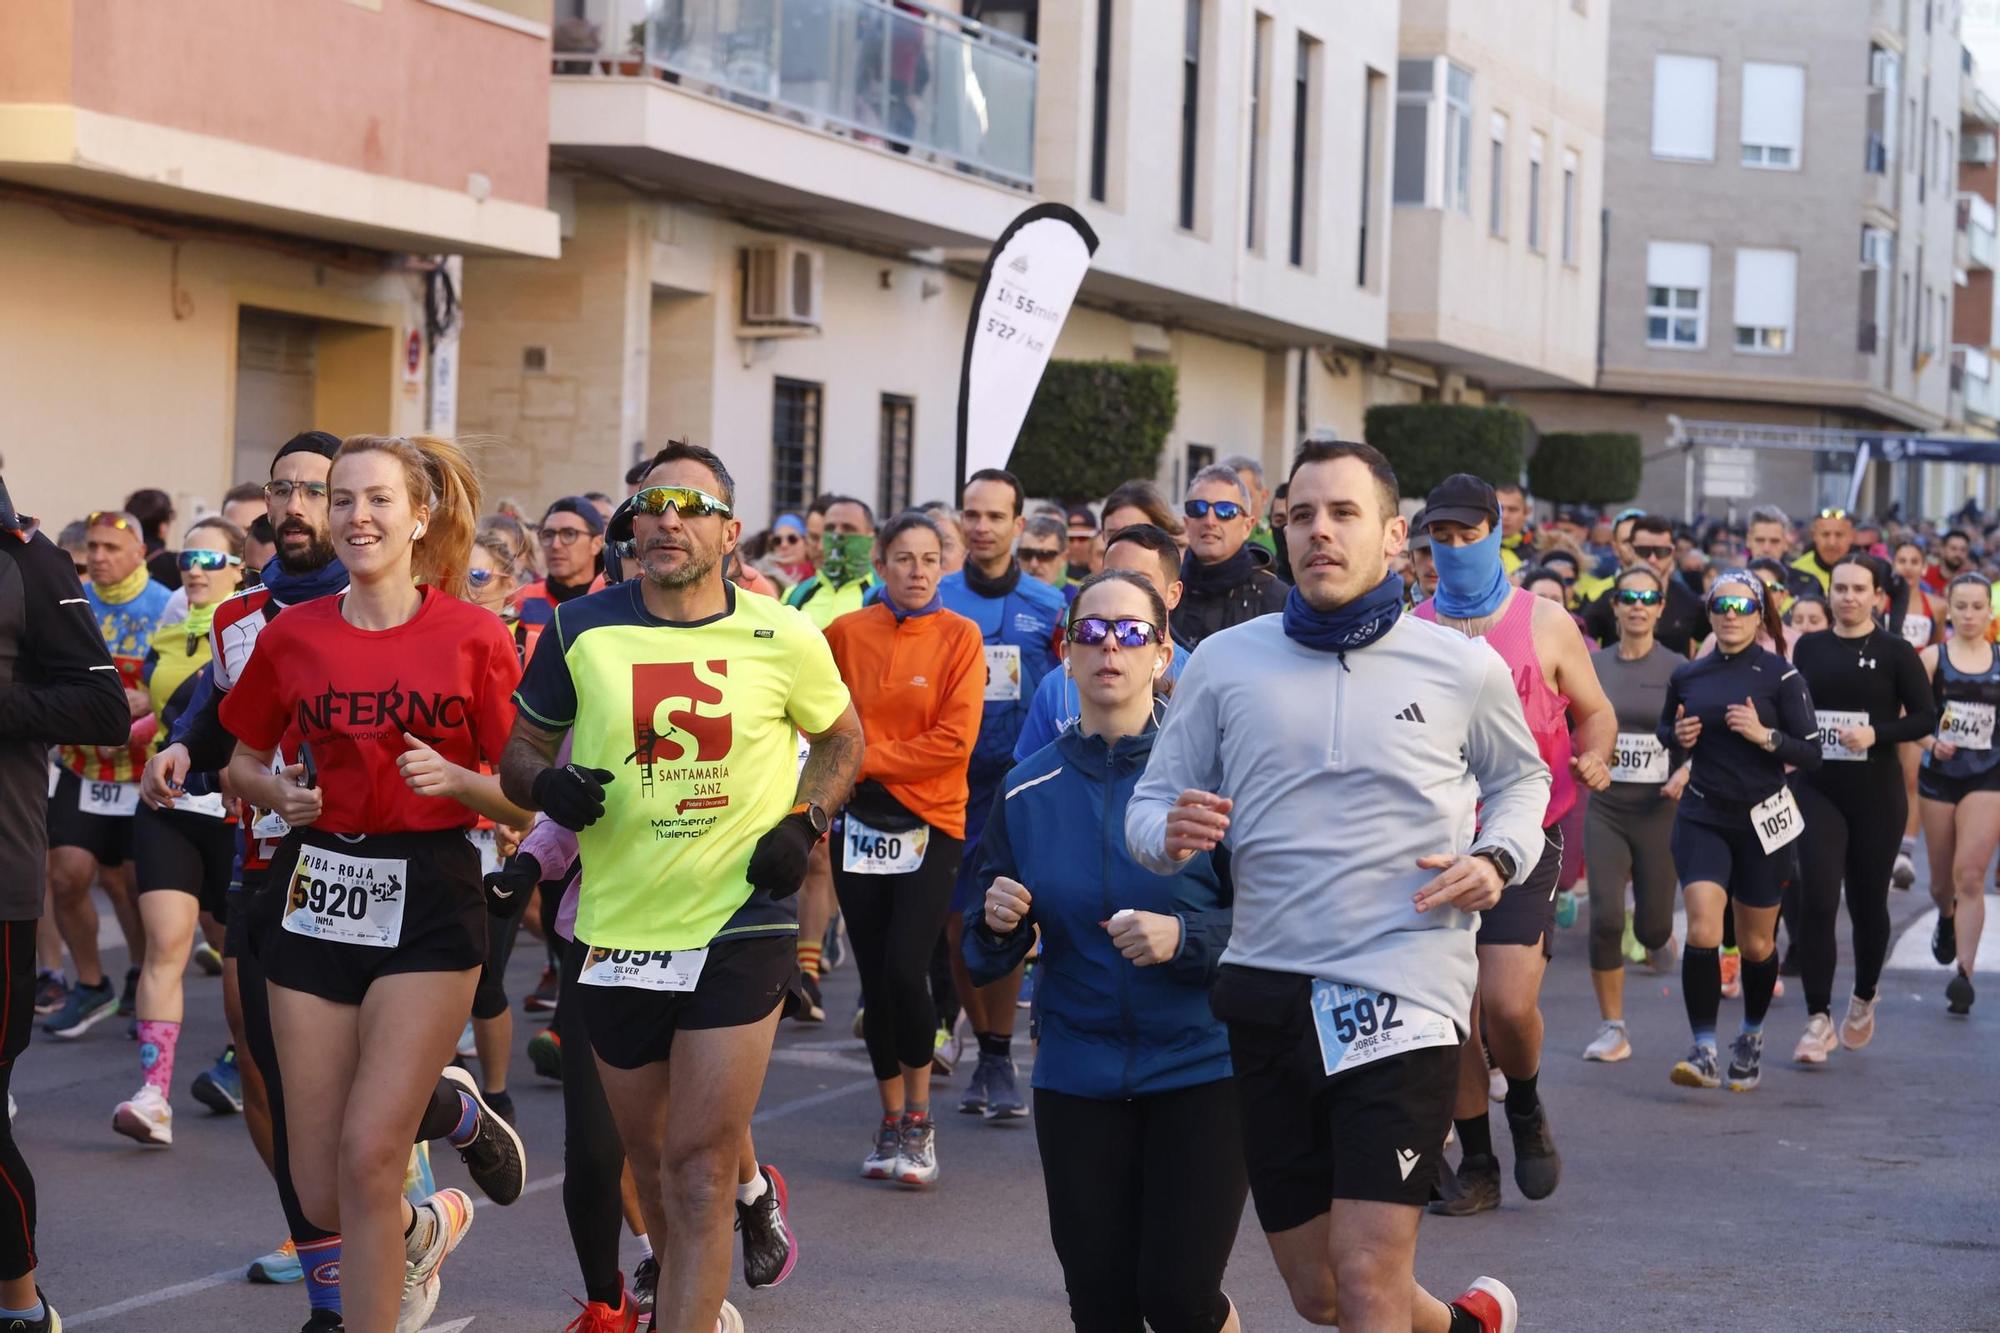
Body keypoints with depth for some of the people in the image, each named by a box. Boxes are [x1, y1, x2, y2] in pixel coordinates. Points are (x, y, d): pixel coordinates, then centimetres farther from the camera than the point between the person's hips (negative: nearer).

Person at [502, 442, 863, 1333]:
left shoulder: (782, 639, -3)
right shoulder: (583, 629, -2)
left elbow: (842, 738, 15)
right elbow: (518, 754, 9)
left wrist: (804, 821, -2)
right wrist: (547, 785, -14)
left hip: (741, 922, -2)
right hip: (618, 922, 3)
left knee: (700, 1168, -10)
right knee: (647, 1152, 17)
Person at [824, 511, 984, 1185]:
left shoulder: (959, 636, -4)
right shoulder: (846, 633, 2)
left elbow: (955, 738, -12)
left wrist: (865, 759, -13)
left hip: (929, 821, -3)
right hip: (859, 824, 3)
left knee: (906, 971, -13)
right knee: (875, 978, 7)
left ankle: (919, 1117, 5)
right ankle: (892, 1120, 21)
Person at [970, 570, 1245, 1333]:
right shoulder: (1028, 791, 4)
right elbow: (987, 961, 10)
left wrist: (1185, 937, -23)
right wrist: (999, 926, -12)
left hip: (1201, 1064, -3)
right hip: (1078, 1076, 3)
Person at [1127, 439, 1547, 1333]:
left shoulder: (1462, 667, 1)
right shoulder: (1224, 663, 4)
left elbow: (1520, 778, 19)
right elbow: (1152, 800, 10)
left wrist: (1498, 858, -2)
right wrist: (1171, 833, -14)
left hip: (1403, 992, -3)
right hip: (1267, 991, 3)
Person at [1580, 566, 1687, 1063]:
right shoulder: (1594, 665, 4)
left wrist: (1686, 772, -17)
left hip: (1658, 808, -1)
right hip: (1605, 805, 1)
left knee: (1652, 924, 2)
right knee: (1605, 918, -11)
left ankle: (1660, 938, 42)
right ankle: (1612, 1029, 1)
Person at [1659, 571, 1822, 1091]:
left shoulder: (1780, 675, -4)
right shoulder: (1687, 676, 6)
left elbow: (1811, 751, -6)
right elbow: (1663, 730, 21)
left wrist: (1764, 735, -22)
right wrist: (1678, 735, -1)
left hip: (1762, 817, -1)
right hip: (1702, 817, 2)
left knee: (1757, 943, 9)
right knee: (1702, 931, -15)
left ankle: (1751, 1038, 32)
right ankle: (1705, 1052, -13)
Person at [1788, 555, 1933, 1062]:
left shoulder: (1895, 652, -2)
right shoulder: (1808, 648, 7)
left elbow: (1924, 717, -5)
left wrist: (1875, 734, -18)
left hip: (1876, 795, -1)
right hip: (1817, 791, 1)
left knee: (1868, 902, 10)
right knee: (1816, 901, -11)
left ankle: (1864, 999, 34)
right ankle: (1819, 1019, -7)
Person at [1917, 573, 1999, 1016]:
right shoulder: (1934, 657, 0)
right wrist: (1932, 742, -19)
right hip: (1940, 775, 1)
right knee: (1943, 880, 14)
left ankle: (1963, 973, -15)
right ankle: (1946, 918, 49)